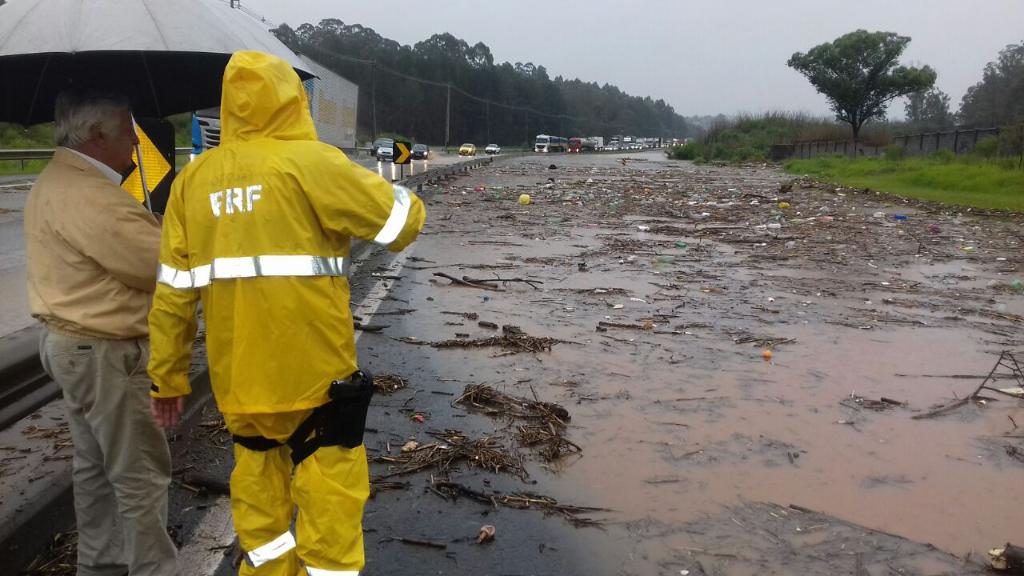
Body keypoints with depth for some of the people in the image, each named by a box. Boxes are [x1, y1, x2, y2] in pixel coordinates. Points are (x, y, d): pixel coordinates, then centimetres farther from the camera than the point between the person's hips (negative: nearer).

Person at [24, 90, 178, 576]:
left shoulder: (59, 181, 11)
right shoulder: (89, 197, -24)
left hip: (75, 344, 11)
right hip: (106, 354, -11)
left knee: (95, 467, 20)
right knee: (140, 475, -1)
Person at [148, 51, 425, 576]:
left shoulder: (194, 177, 5)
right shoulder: (309, 162, -10)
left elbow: (173, 292, 7)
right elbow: (403, 221, -6)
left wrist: (167, 377, 14)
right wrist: (398, 195, 16)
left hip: (235, 373, 5)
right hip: (312, 370, -5)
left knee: (258, 484, 20)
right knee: (331, 488, 8)